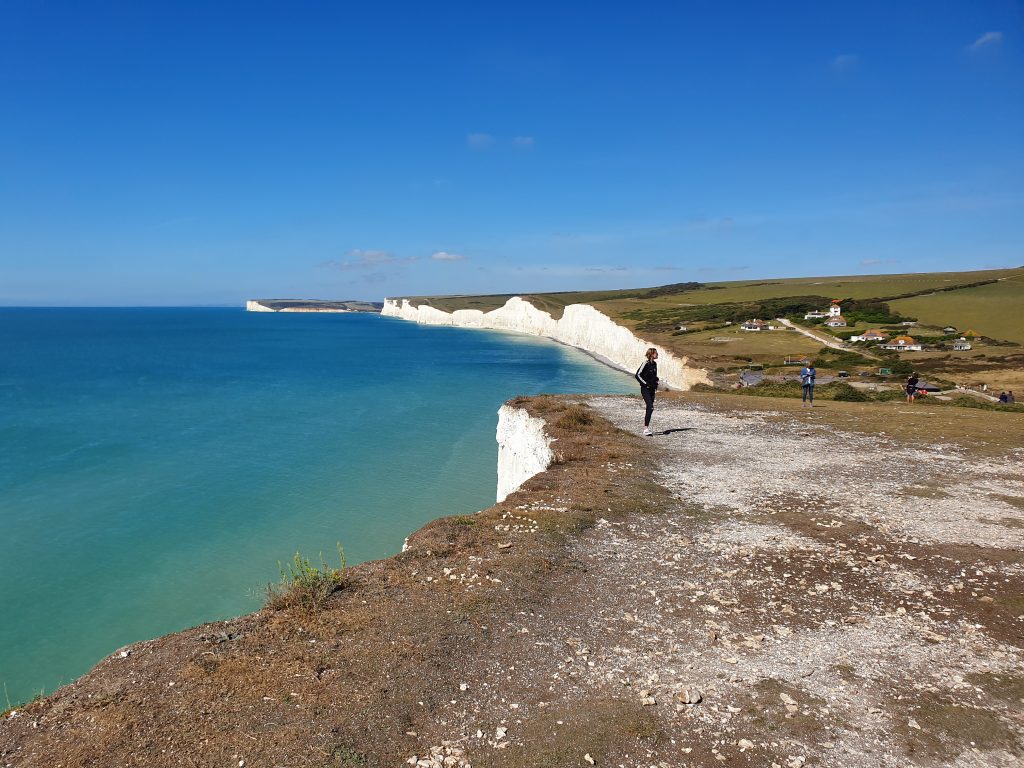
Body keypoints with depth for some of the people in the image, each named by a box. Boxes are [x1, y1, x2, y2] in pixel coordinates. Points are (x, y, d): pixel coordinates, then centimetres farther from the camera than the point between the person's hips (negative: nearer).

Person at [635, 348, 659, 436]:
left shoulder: (654, 364, 11)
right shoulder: (646, 364, -13)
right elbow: (637, 375, -15)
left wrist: (656, 383, 13)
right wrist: (645, 383, -15)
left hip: (652, 389, 8)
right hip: (645, 389, -8)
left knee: (650, 408, 11)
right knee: (650, 407, -16)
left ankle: (647, 426, 21)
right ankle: (646, 429, -16)